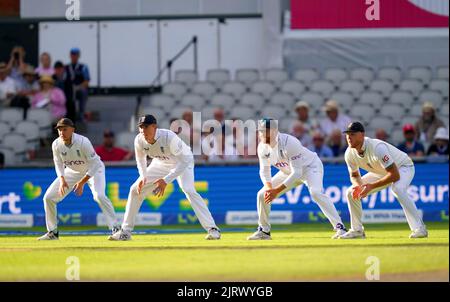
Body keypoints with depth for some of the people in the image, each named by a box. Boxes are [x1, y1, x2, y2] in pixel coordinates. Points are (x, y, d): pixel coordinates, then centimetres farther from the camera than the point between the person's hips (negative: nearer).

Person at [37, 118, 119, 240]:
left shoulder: (83, 142, -32)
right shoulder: (56, 144, -18)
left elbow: (94, 164, -27)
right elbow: (59, 164, -4)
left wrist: (82, 182, -33)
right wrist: (62, 179, -23)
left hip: (93, 170, -5)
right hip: (72, 171, 5)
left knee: (99, 195, -31)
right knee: (48, 197, -2)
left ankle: (115, 229, -24)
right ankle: (52, 232, 13)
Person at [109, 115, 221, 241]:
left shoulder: (169, 137, -38)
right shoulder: (139, 140, -22)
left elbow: (184, 161, -36)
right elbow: (140, 159, 0)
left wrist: (166, 180, -42)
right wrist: (143, 177, -16)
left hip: (182, 163, -6)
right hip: (160, 164, 6)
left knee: (189, 190, -29)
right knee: (135, 189, -1)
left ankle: (212, 229, -28)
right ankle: (125, 231, 9)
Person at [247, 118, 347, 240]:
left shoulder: (289, 143, -35)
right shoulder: (262, 147, -14)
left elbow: (297, 173, -35)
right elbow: (264, 171, -7)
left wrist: (277, 190, -38)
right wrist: (269, 187, -28)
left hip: (310, 167, -7)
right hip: (288, 172, 7)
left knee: (316, 192, -34)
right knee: (262, 195, -1)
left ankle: (339, 227, -34)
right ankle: (264, 231, 15)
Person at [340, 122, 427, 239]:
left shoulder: (377, 148, -38)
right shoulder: (350, 153, -17)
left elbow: (395, 175, -39)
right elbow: (354, 175, 1)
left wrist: (372, 186, -38)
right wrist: (358, 186, -24)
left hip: (403, 167, -8)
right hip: (381, 172, 8)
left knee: (397, 188, -39)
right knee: (352, 193, 0)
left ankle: (419, 228, -35)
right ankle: (357, 230, 14)